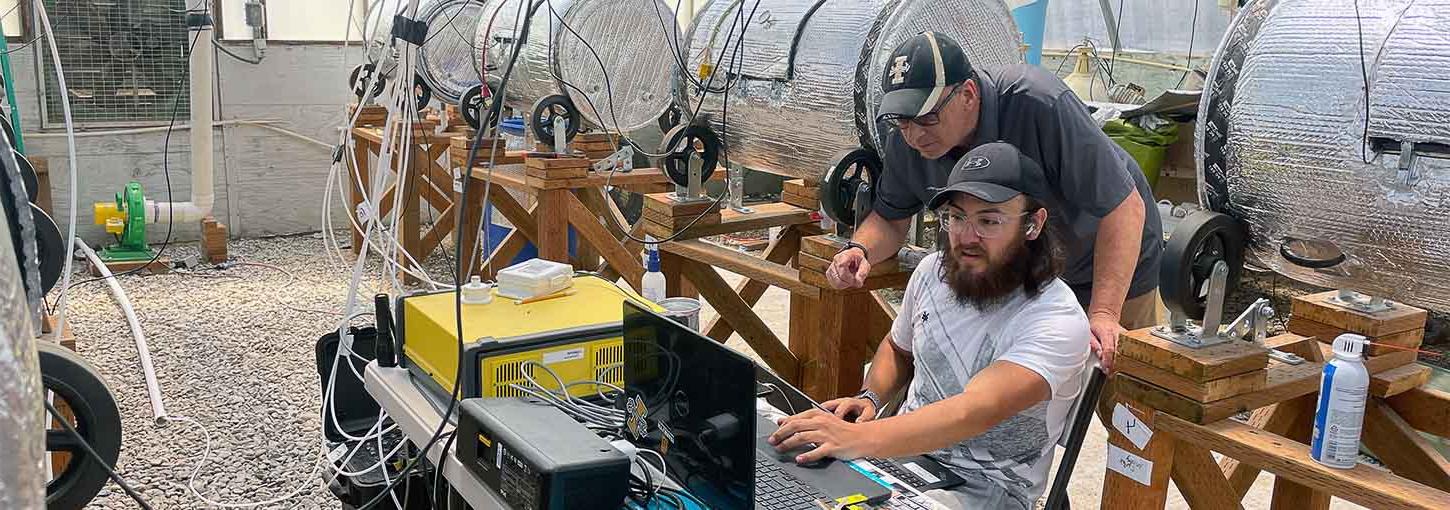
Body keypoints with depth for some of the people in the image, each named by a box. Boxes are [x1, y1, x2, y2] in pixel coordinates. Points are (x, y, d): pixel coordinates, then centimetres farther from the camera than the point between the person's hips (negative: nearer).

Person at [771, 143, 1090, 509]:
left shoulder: (1057, 321, -21)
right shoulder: (934, 270, 0)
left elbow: (977, 409, -35)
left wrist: (860, 437, -47)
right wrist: (870, 399, -1)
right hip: (903, 447, 6)